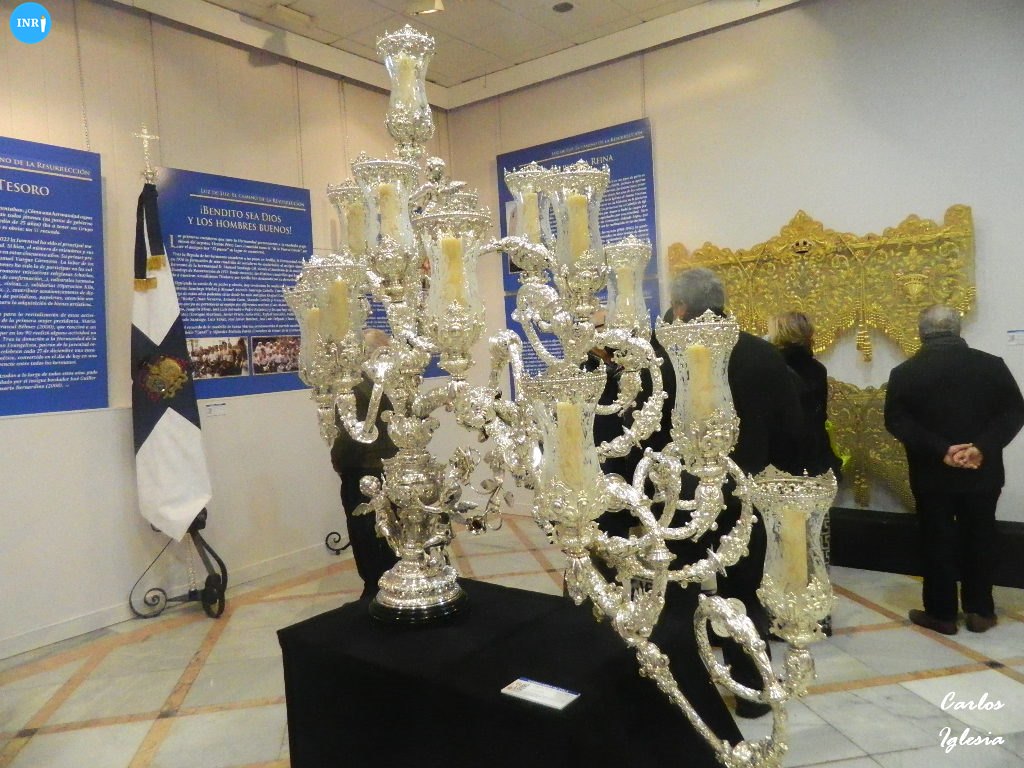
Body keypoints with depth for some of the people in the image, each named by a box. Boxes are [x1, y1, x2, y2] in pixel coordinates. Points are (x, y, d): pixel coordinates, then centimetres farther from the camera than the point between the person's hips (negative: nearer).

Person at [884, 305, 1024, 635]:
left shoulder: (905, 372, -7)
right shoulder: (992, 365, -1)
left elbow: (896, 421, -15)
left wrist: (939, 450, -18)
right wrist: (983, 447, -16)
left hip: (932, 474, -2)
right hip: (982, 472, 2)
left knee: (937, 543, 8)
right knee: (978, 541, 15)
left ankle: (942, 613, 15)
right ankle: (980, 611, 24)